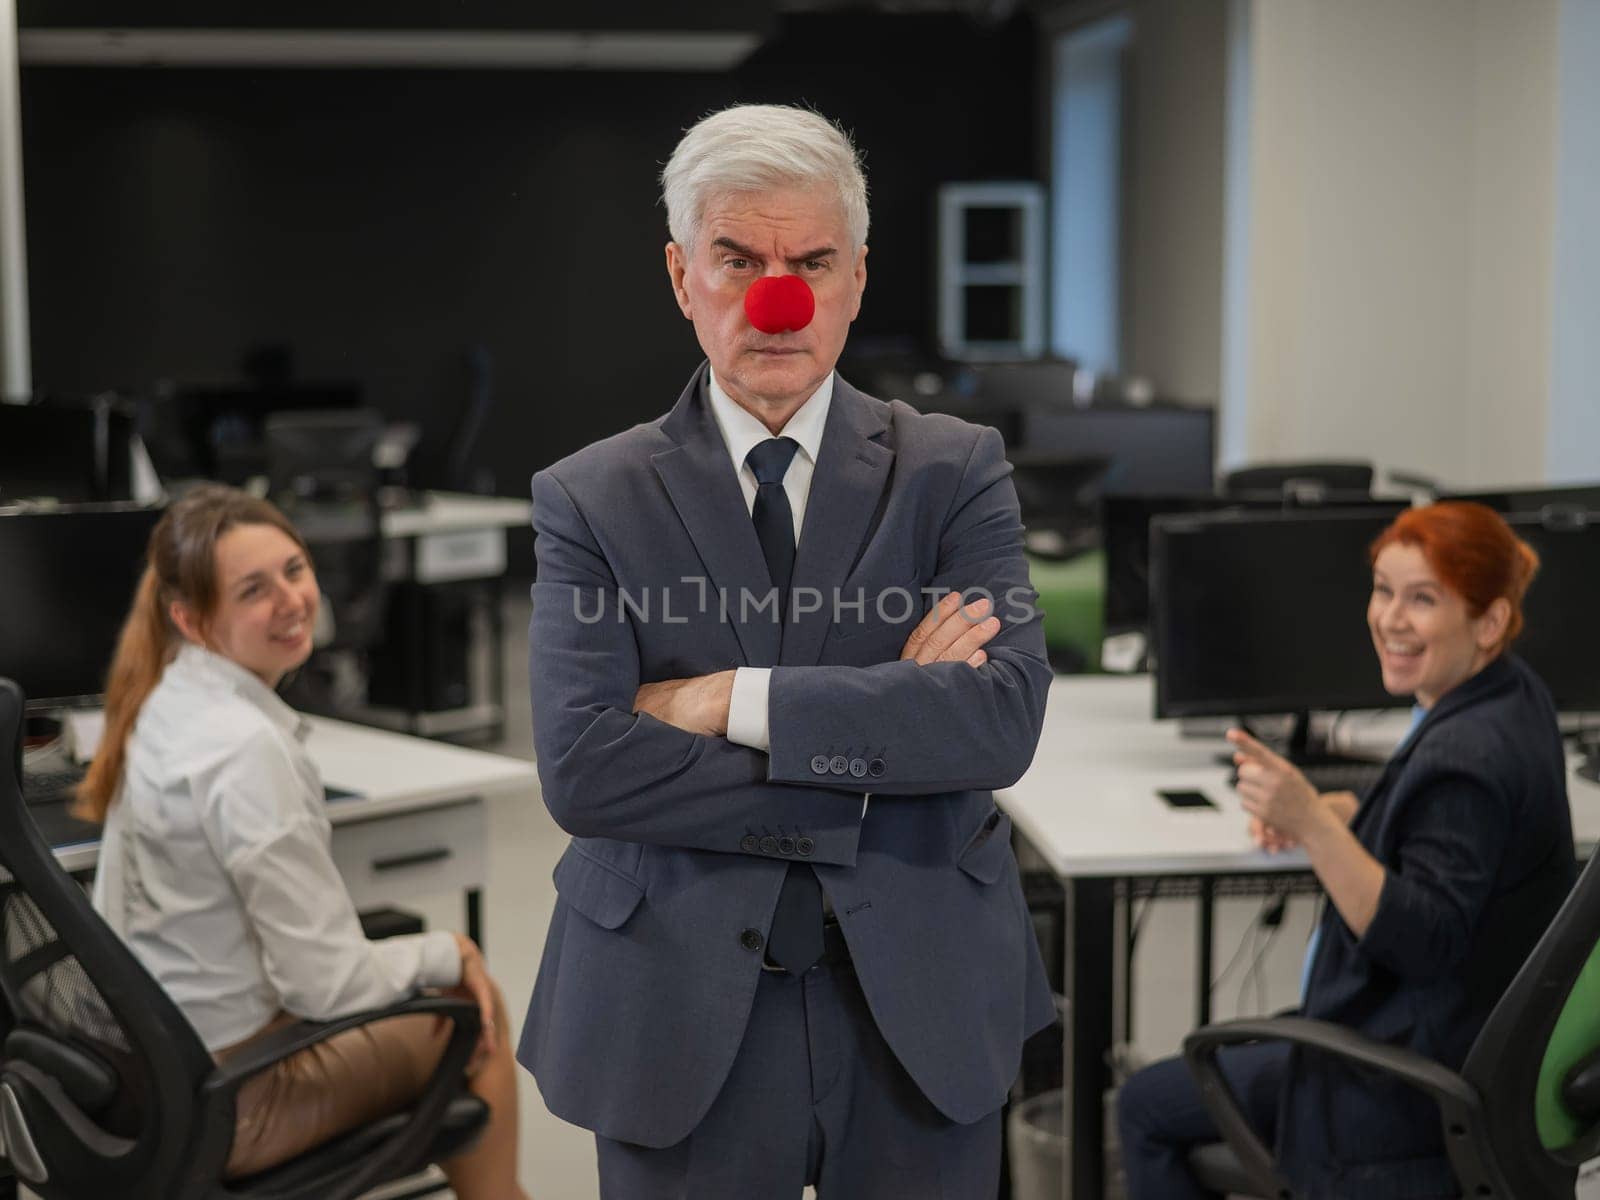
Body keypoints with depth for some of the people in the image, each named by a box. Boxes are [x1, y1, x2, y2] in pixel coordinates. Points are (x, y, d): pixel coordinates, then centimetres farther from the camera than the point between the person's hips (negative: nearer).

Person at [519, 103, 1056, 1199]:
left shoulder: (956, 470, 1)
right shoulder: (589, 499, -1)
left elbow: (1004, 718, -13)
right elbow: (581, 770, -14)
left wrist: (729, 699, -17)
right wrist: (884, 722, -16)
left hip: (921, 1005, 1)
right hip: (683, 1022, -1)